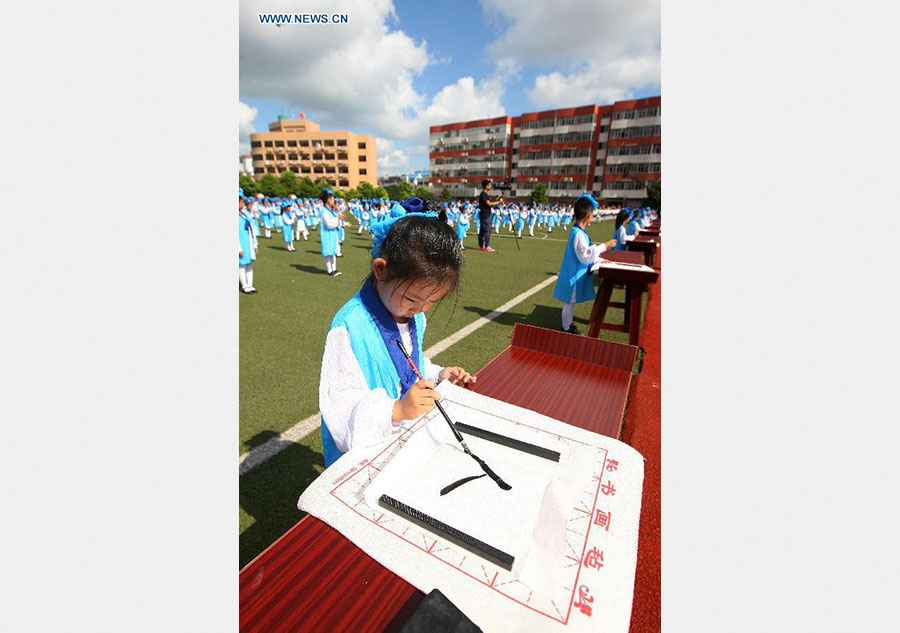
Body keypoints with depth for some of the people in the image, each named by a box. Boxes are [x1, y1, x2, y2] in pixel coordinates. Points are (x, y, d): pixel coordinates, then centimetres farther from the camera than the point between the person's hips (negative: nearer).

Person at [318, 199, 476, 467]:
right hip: (365, 452, -5)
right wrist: (397, 409, -37)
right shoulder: (350, 327, -26)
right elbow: (340, 406, -26)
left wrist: (438, 374, 1)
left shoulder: (415, 315, -2)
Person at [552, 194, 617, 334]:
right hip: (574, 275, -10)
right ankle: (566, 329, 15)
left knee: (570, 302, 19)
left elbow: (585, 254, 21)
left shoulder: (577, 231, 10)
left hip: (575, 274, 10)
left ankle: (568, 325, 32)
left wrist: (599, 260, 20)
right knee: (569, 302, 3)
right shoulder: (579, 234, -22)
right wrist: (604, 246, -21)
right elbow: (585, 256, -23)